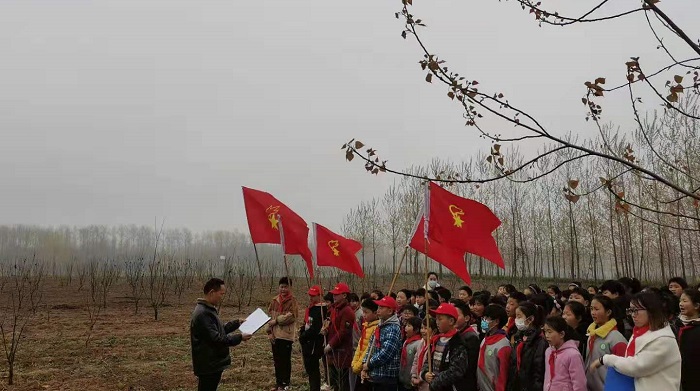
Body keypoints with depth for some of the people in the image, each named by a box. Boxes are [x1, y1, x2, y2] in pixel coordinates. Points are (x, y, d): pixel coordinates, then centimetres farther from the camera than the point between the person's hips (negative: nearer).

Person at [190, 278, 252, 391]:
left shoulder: (208, 310, 12)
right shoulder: (203, 314, -23)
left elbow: (219, 330, 21)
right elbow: (216, 339, -25)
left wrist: (237, 323, 14)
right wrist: (239, 338, -18)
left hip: (212, 364, 10)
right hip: (208, 366, -10)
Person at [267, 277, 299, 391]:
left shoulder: (292, 301, -6)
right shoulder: (274, 301, 9)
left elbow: (291, 317, -16)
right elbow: (269, 316, 8)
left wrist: (276, 320, -11)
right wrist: (269, 332, -1)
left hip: (286, 335, -6)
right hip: (275, 335, 6)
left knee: (285, 360, 1)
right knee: (277, 360, 14)